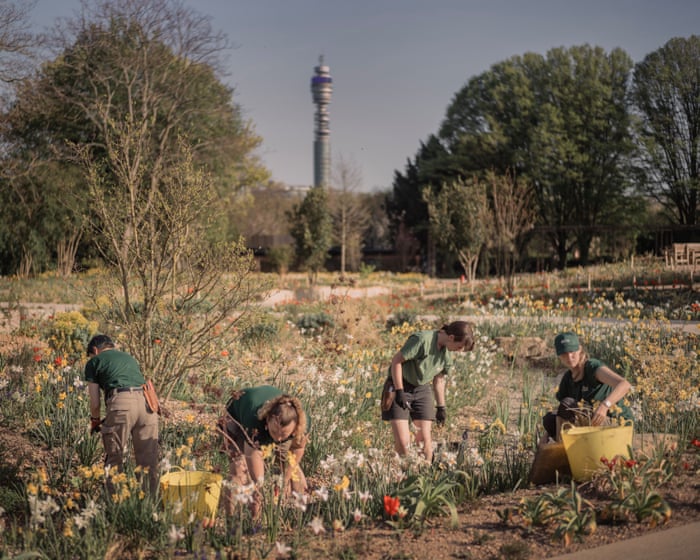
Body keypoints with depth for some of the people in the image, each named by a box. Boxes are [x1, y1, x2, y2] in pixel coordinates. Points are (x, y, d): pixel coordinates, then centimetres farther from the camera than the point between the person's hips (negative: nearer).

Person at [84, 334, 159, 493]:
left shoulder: (94, 362, 18)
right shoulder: (129, 358, 33)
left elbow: (95, 402, 15)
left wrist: (94, 421, 36)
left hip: (121, 403, -4)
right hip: (147, 401, 4)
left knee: (114, 460, 6)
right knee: (149, 460, 10)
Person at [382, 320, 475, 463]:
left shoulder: (447, 354, 0)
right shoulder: (422, 340, -24)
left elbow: (439, 380, 14)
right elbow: (396, 360, -20)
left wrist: (441, 407, 18)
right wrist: (399, 391, -20)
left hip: (422, 389, 6)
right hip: (399, 386, -6)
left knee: (425, 439, 1)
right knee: (402, 441, -12)